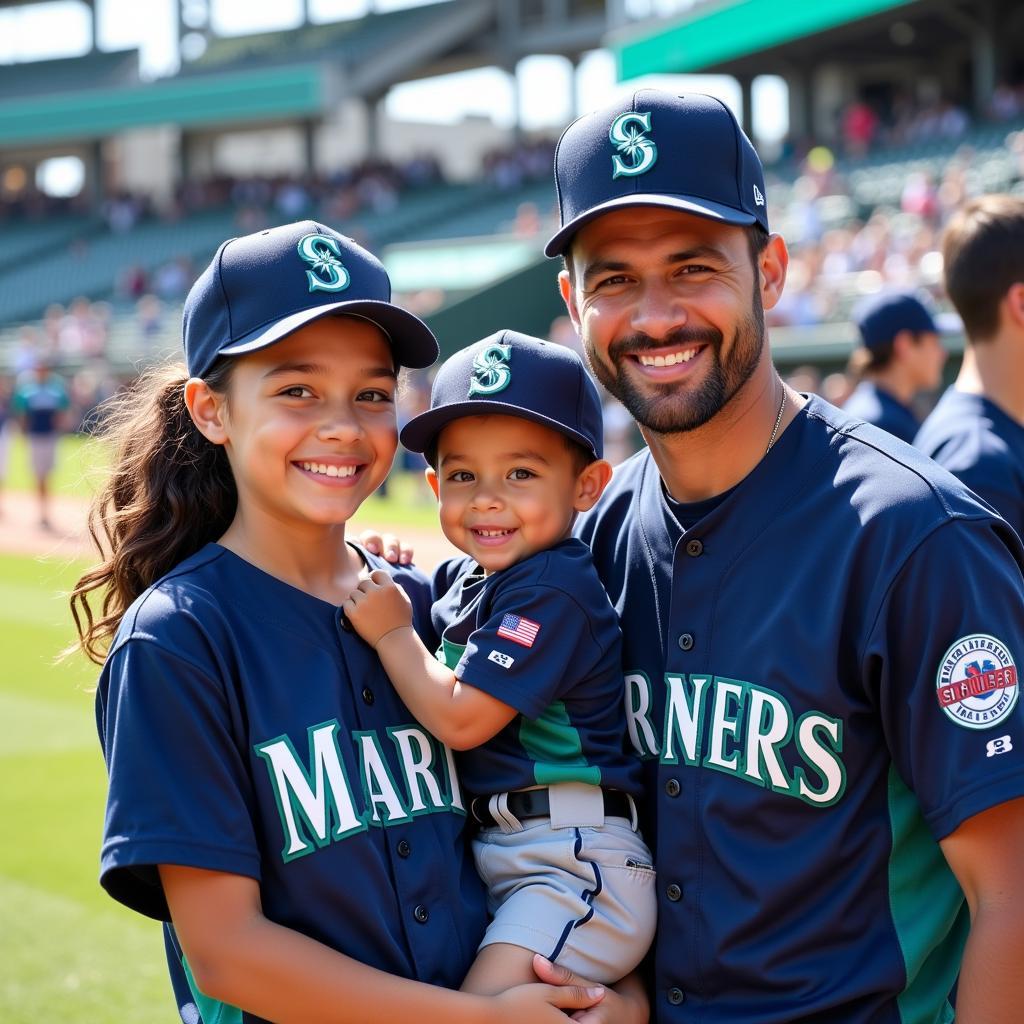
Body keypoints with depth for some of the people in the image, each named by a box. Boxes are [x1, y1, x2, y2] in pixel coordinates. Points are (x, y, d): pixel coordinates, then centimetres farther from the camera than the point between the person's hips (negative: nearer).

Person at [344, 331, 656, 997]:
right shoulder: (464, 579, 12)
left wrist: (391, 630, -7)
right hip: (487, 855, 10)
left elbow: (460, 719, -19)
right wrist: (380, 580, 11)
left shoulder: (552, 591, -15)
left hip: (575, 864, -9)